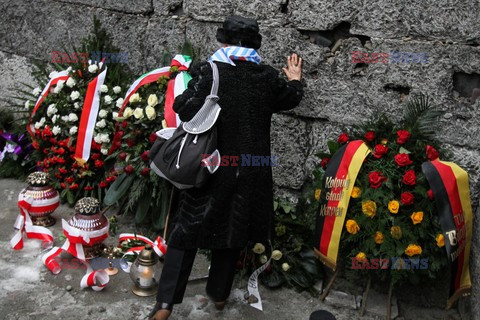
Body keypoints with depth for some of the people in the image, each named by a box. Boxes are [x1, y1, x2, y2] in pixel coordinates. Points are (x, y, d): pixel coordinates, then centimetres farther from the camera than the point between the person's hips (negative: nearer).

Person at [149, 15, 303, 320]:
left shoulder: (208, 72, -11)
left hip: (211, 168, -2)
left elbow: (185, 110, -18)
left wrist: (189, 89, 3)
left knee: (187, 230, 9)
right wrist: (295, 79, 40)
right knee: (233, 229, 19)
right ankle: (219, 294, 33)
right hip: (249, 171, 3)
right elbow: (292, 98, 19)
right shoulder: (266, 76, 0)